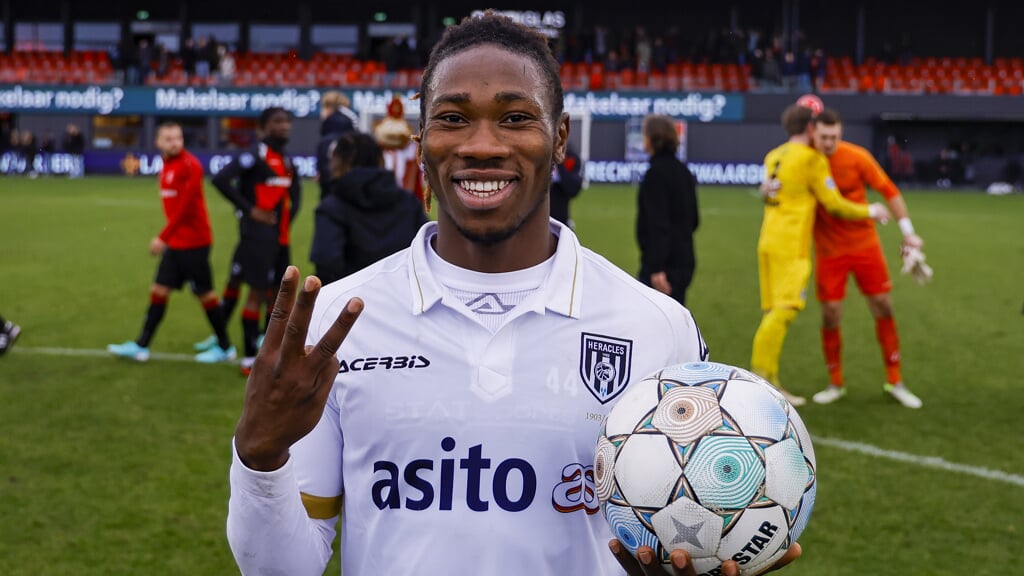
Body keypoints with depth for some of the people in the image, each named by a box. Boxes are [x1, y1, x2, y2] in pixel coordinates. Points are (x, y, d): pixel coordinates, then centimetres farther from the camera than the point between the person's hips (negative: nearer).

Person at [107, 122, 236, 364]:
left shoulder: (189, 165, -15)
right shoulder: (167, 165, 10)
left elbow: (185, 207, -21)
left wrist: (163, 237, -22)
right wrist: (168, 238, 13)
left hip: (193, 242, -8)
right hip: (175, 242, 8)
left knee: (205, 294, 0)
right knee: (159, 290, 8)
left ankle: (225, 348, 13)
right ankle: (141, 346, 13)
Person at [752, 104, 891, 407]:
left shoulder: (773, 157, 15)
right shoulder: (812, 159, -7)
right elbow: (834, 204, -4)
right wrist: (870, 211, 10)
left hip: (768, 241, 8)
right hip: (791, 245, -8)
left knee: (773, 311, 8)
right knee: (785, 308, -13)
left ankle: (769, 381, 8)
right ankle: (760, 373, -21)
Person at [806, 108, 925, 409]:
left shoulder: (857, 157, -12)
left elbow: (889, 191, -6)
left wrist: (908, 232, -8)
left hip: (865, 245, 0)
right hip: (829, 250, 0)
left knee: (883, 308, 3)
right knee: (830, 315, -3)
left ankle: (895, 381, 16)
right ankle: (835, 384, 16)